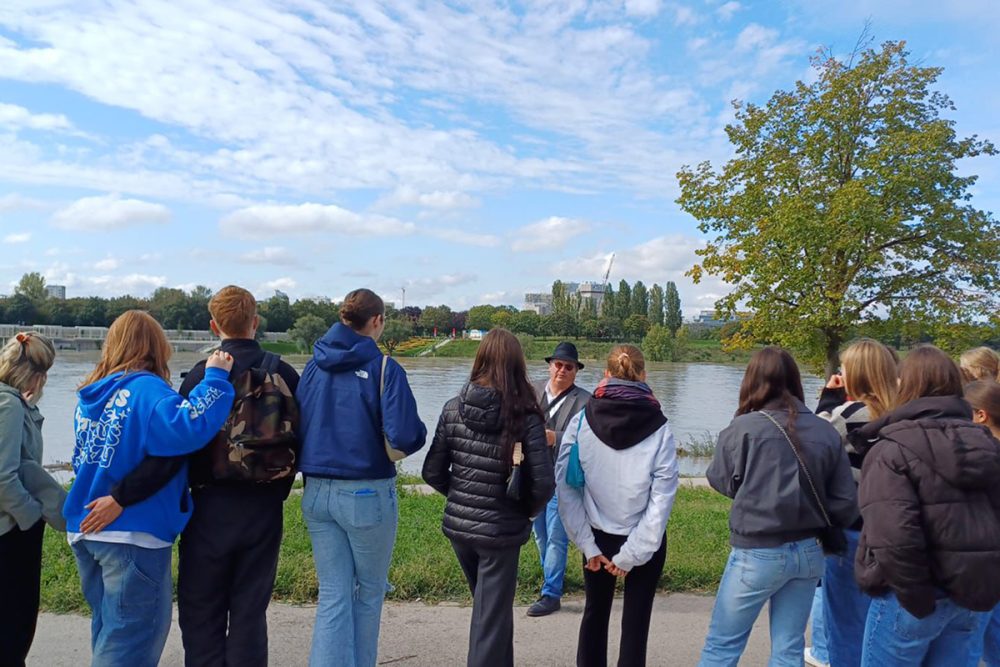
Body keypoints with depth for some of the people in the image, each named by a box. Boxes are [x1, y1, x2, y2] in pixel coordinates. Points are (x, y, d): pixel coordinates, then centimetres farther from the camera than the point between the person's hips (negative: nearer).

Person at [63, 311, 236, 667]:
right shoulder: (145, 389, -16)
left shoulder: (90, 395, 9)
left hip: (85, 530, 9)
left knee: (109, 630, 21)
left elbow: (82, 460, 18)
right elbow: (187, 427, -35)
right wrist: (215, 377, -27)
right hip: (133, 533, -8)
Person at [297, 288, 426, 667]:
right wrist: (416, 435, 1)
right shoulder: (383, 368, -12)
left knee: (333, 595, 12)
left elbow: (296, 426, 7)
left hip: (317, 492, 4)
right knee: (369, 592, 16)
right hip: (367, 493, -4)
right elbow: (405, 437, -20)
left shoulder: (314, 365, 3)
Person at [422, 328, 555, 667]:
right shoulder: (525, 416, -15)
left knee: (488, 609, 27)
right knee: (491, 619, 11)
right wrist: (527, 512, 4)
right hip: (500, 530, -4)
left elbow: (433, 472, -3)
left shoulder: (453, 408, -6)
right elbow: (543, 483, -16)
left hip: (457, 524, 4)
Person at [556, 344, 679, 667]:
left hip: (597, 537, 2)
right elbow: (662, 498, -15)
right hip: (645, 542, -1)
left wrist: (588, 545, -7)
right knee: (635, 621, 14)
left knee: (595, 613, 22)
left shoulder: (580, 421, -10)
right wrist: (632, 553, -11)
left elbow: (565, 488, -11)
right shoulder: (659, 429, -13)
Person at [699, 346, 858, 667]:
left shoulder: (743, 428, -15)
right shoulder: (826, 432, -3)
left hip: (758, 552, -4)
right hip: (809, 552, 4)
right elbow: (847, 503, -1)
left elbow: (721, 481, -1)